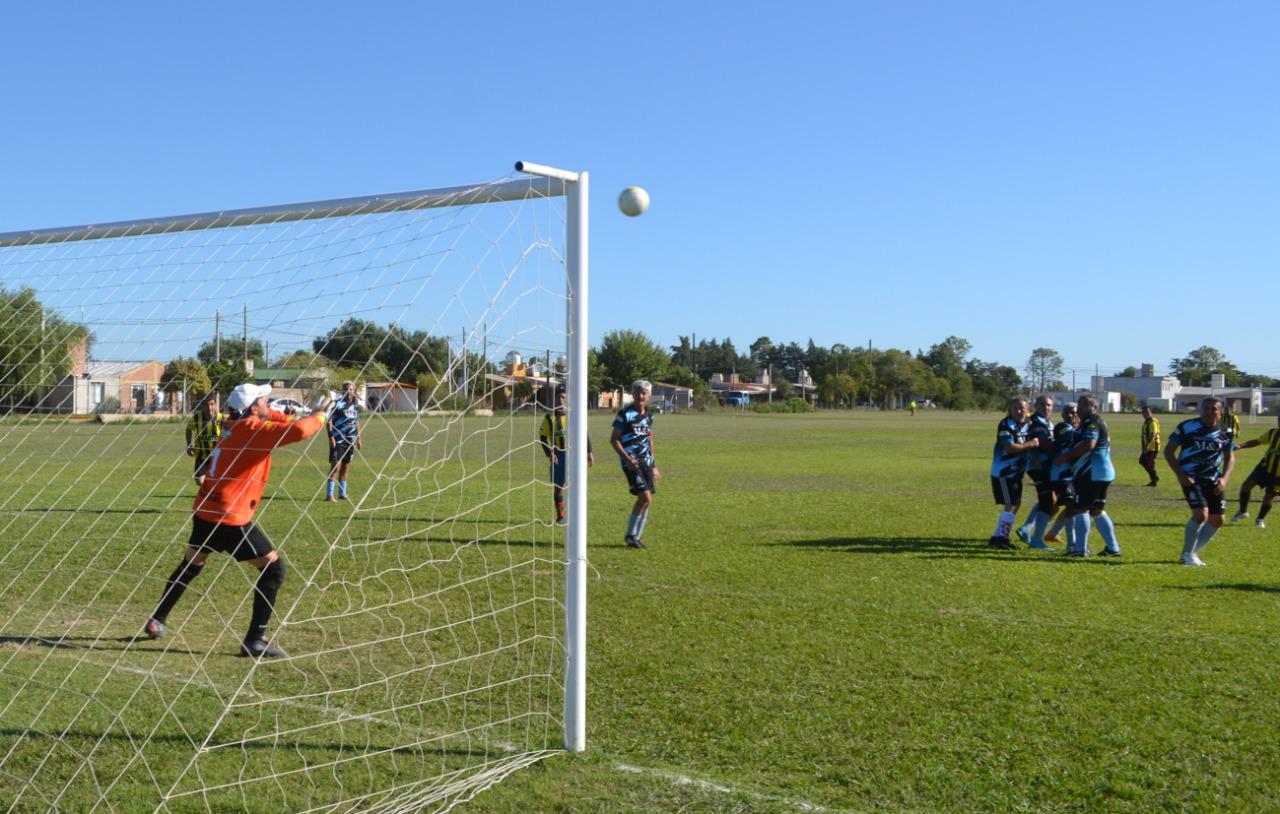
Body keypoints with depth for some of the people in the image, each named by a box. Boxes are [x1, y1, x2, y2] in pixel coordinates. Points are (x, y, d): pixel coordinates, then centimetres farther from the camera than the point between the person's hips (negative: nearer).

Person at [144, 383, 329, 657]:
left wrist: (305, 417, 12)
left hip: (203, 513, 9)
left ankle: (156, 621, 39)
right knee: (273, 569, -2)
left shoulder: (235, 425, 12)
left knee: (191, 566, 29)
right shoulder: (252, 429, -13)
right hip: (231, 519, -9)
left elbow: (270, 418, 29)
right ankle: (255, 640, -4)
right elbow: (298, 431, -26)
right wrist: (319, 416, -6)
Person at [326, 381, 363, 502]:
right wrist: (331, 437, -17)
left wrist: (358, 439, 21)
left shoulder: (356, 405, 12)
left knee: (345, 469, 12)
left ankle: (342, 494, 20)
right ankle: (329, 495, -10)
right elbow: (329, 420, -9)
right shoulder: (338, 404, -7)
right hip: (338, 441, -6)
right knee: (335, 467, -11)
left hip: (350, 441, 6)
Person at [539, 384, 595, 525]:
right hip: (558, 455, -1)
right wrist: (549, 453, -11)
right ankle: (560, 516, 12)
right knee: (557, 486, 2)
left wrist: (589, 452, 5)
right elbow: (542, 437, 1)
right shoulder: (550, 417, 1)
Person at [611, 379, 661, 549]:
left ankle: (635, 536, 16)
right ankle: (631, 535, -2)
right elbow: (614, 440, -7)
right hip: (631, 462, -7)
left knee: (647, 500, 4)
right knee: (645, 496, -17)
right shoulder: (625, 414, -8)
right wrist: (627, 459, -18)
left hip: (646, 461, 7)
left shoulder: (648, 415, 12)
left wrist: (654, 466, 22)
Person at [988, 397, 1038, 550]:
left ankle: (1000, 537, 19)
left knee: (1016, 504, 12)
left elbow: (1035, 444, 19)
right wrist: (1029, 444, -18)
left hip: (1016, 472, 9)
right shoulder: (1006, 425, -16)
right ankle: (999, 537, -6)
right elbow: (1009, 447, -24)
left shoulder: (1028, 425, 9)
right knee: (1011, 505, -12)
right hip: (1003, 472, -9)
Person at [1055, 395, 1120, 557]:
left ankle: (1080, 548, -4)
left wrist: (1066, 456, -21)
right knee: (1097, 510, 16)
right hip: (1103, 472, 10)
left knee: (1080, 509, -5)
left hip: (1091, 473, -10)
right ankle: (1112, 547, 17)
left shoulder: (1092, 423, -13)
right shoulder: (1098, 422, 21)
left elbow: (1088, 445, -27)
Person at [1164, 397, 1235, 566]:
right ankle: (1187, 554, -2)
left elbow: (1230, 457, 13)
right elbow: (1168, 451, -4)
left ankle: (1192, 552, 23)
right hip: (1191, 478, -6)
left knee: (1217, 520, 6)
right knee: (1201, 514, -21)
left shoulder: (1224, 433, 3)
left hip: (1212, 480, 6)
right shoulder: (1187, 427, -9)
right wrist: (1180, 475, -15)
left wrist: (1224, 479, -4)